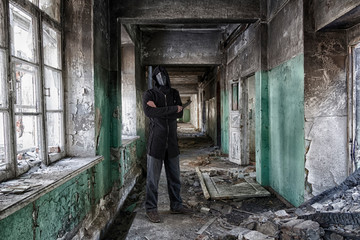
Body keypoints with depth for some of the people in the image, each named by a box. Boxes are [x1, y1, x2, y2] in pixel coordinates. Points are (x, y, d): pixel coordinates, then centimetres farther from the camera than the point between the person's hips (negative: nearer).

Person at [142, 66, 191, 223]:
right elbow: (148, 111, -24)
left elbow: (180, 114, -4)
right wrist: (173, 109, -19)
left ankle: (176, 206, 28)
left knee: (174, 177, 14)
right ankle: (151, 209, 17)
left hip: (172, 142, 5)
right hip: (156, 142, -4)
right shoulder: (149, 94, -3)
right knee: (153, 178, 3)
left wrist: (159, 111, -16)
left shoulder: (174, 93, 10)